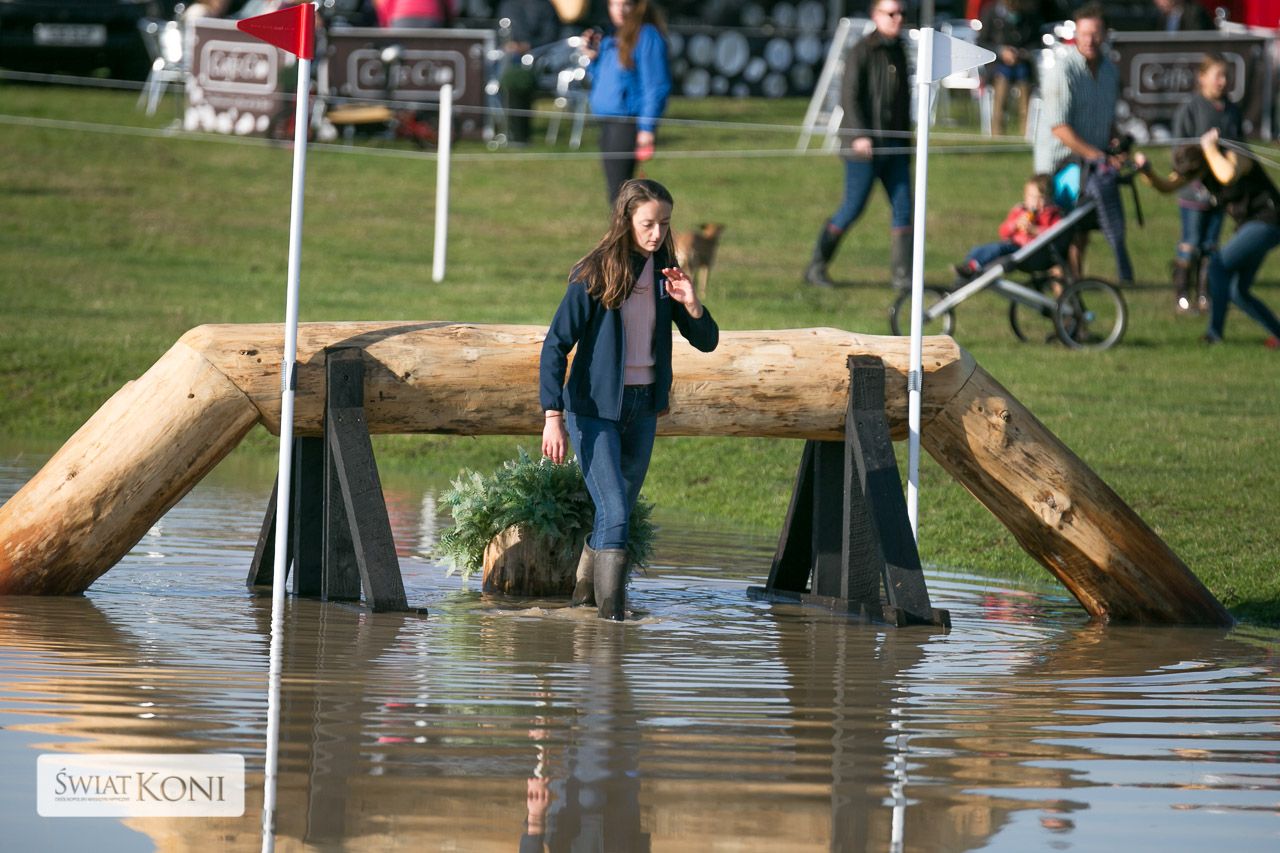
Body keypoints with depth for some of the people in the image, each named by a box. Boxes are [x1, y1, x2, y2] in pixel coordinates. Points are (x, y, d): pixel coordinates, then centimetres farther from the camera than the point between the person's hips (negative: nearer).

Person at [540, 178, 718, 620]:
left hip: (642, 407, 6)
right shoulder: (595, 275, -13)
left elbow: (706, 341, 7)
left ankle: (585, 592, 31)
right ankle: (610, 613, -13)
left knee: (621, 512, 14)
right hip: (595, 407, -6)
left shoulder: (663, 274, 4)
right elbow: (556, 344, -14)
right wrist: (553, 416, -21)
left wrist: (690, 304, -14)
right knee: (614, 514, -15)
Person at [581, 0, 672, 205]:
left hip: (628, 124, -9)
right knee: (613, 189, 10)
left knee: (618, 190, -13)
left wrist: (647, 127, -18)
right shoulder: (610, 39, 16)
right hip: (607, 123, 9)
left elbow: (655, 86, -13)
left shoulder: (647, 36, -9)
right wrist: (592, 59, 8)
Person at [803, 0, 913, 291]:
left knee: (903, 208, -1)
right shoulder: (862, 52, -9)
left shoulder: (899, 50, 13)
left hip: (895, 145, 7)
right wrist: (859, 135, -23)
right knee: (853, 208, -2)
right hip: (865, 145, -7)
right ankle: (816, 266, 13)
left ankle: (902, 274, 0)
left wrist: (907, 137, 22)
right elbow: (849, 96, -15)